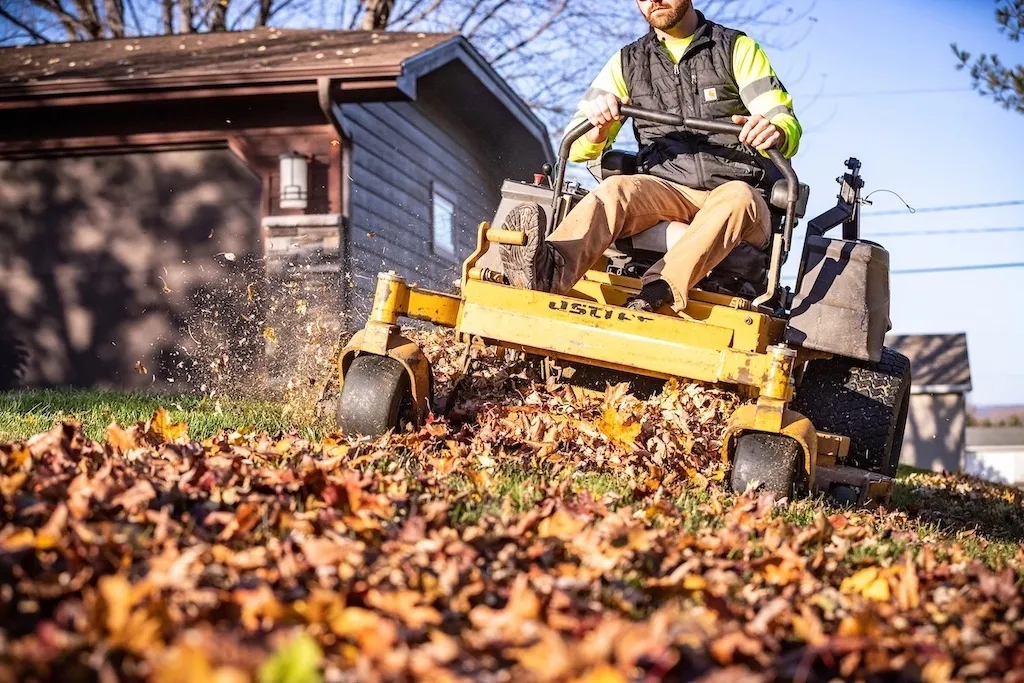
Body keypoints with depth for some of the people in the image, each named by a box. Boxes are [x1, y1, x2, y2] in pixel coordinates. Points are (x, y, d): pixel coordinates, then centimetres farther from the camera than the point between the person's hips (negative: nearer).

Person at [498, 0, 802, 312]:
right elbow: (577, 148, 10)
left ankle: (656, 293, -54)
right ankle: (549, 269, -61)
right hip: (663, 190, 1)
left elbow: (789, 128, 0)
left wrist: (775, 132, -26)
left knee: (738, 197, -36)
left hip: (735, 192, -1)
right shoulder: (627, 63, 17)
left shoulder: (739, 49, 10)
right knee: (617, 189, -31)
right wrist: (598, 129, -15)